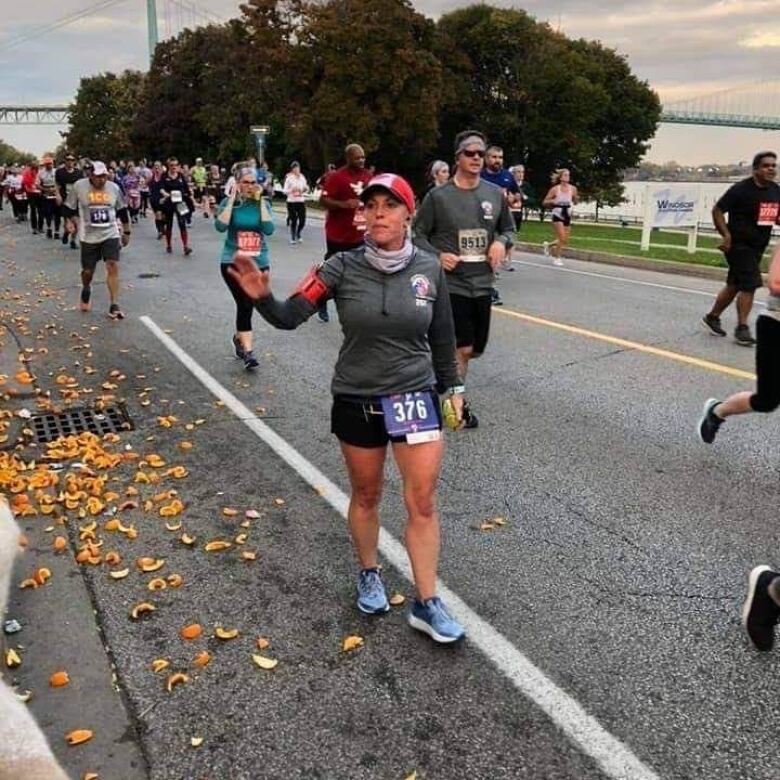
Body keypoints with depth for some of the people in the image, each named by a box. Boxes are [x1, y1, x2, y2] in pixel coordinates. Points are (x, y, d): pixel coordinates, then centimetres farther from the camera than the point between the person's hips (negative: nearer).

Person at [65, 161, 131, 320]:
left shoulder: (114, 188, 1)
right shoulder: (79, 186, -5)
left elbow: (123, 211, 12)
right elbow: (70, 209, 5)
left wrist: (126, 232, 14)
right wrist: (77, 225, 1)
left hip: (110, 234, 1)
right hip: (88, 237, -1)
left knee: (113, 266, -12)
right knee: (87, 271, 7)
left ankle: (114, 306, -9)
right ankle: (86, 290, 43)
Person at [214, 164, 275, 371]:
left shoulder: (262, 204, 3)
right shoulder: (229, 202, -2)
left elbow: (269, 229, -13)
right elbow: (220, 226, -19)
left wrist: (260, 201, -12)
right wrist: (232, 199, -15)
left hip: (258, 263, 3)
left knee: (248, 305, 11)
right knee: (245, 304, -15)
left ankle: (239, 337, 38)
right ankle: (247, 351, -11)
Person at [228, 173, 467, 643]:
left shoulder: (429, 268, -5)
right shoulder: (344, 268, -11)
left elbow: (442, 334, 7)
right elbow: (290, 316, -16)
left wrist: (453, 386, 13)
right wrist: (262, 297, -36)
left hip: (415, 397, 1)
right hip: (356, 400, 0)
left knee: (422, 503, 2)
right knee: (366, 496, 16)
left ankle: (427, 604, 16)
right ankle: (370, 574, 41)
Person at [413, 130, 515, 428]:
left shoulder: (495, 194, 5)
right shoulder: (438, 196, -6)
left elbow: (509, 229, 16)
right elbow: (417, 234, 0)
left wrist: (502, 242, -6)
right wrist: (437, 256, -16)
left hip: (482, 283, 5)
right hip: (451, 283, -4)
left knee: (476, 348, 12)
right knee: (463, 348, -6)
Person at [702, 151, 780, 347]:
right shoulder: (741, 189, -13)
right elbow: (717, 210, -11)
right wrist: (726, 235, -18)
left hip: (758, 247, 7)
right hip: (739, 244, -7)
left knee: (734, 285, 14)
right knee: (749, 285, -11)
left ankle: (712, 317, 29)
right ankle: (742, 328, -1)